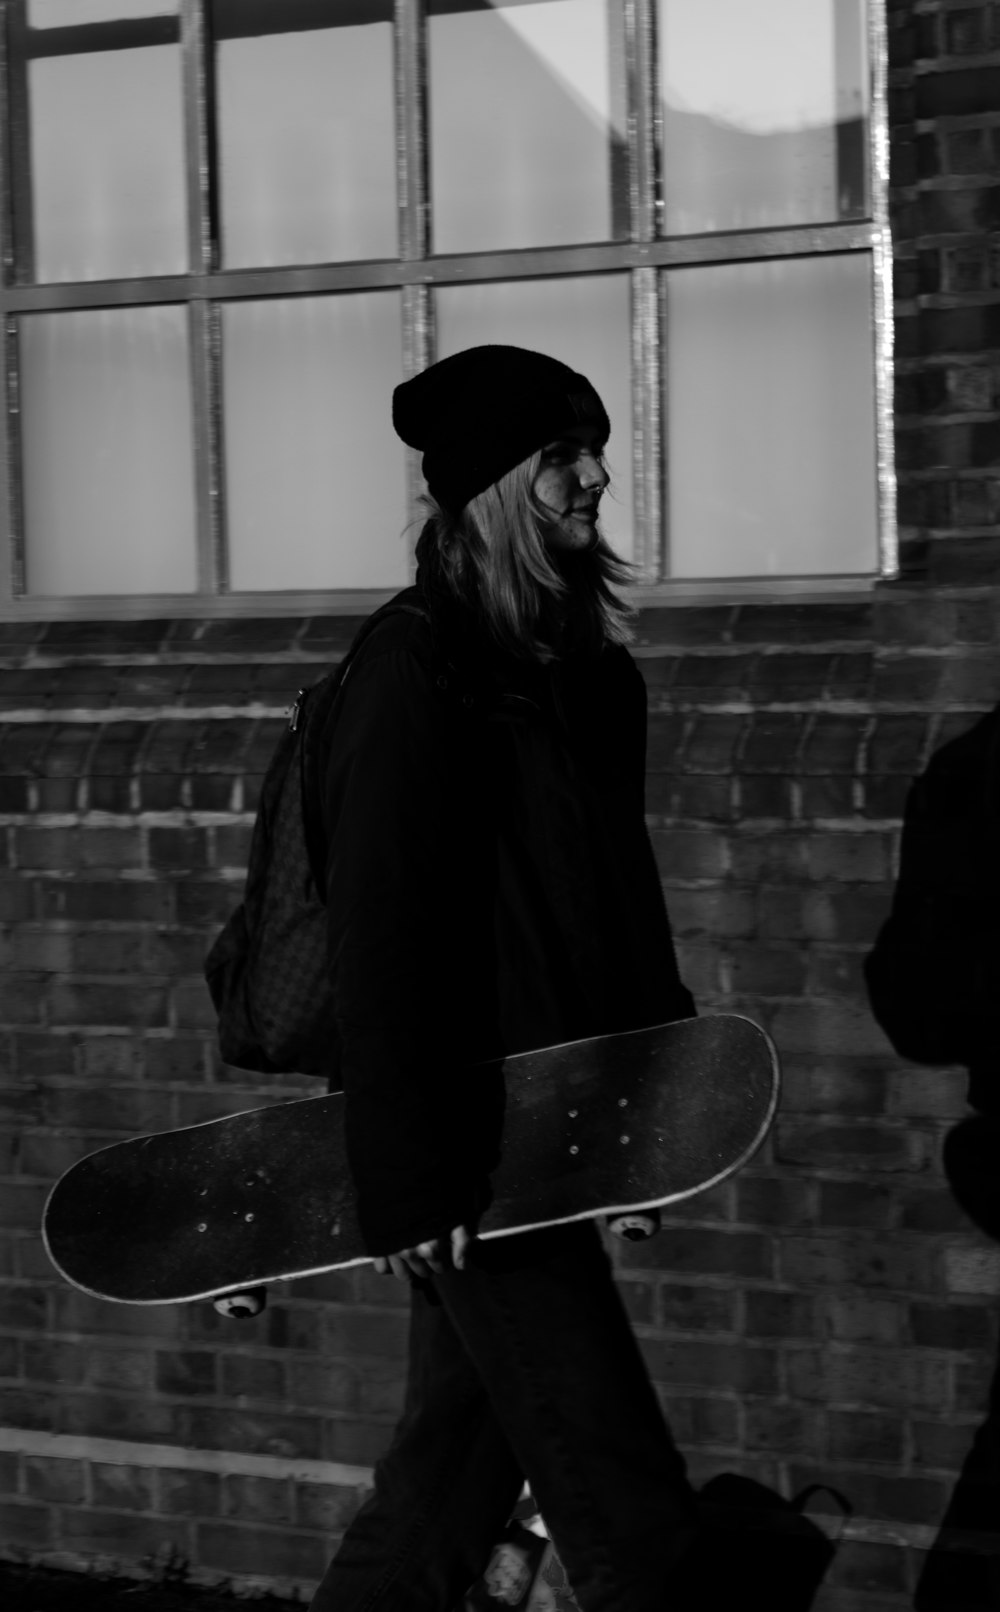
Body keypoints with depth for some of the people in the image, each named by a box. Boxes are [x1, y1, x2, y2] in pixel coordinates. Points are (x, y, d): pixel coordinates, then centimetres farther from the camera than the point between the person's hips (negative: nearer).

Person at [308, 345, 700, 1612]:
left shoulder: (585, 669, 10)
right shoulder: (414, 675, -14)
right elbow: (375, 941, -18)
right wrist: (404, 1184, -20)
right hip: (468, 1150, -8)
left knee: (450, 1483, 17)